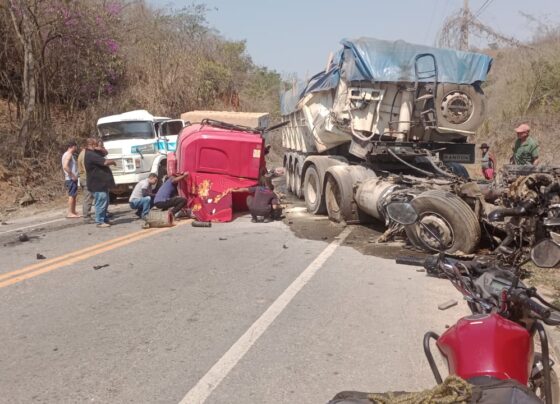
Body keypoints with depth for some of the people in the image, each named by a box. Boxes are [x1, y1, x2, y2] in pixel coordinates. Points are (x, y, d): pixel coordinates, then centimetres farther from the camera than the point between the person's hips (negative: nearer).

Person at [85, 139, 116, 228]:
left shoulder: (93, 153, 15)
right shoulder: (91, 155, -17)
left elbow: (105, 153, 25)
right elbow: (105, 162, -23)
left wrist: (101, 149, 2)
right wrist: (113, 161, -2)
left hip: (102, 183, 11)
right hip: (98, 184, -11)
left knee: (105, 203, 17)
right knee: (101, 203, -7)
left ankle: (104, 219, 25)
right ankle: (99, 222, -1)